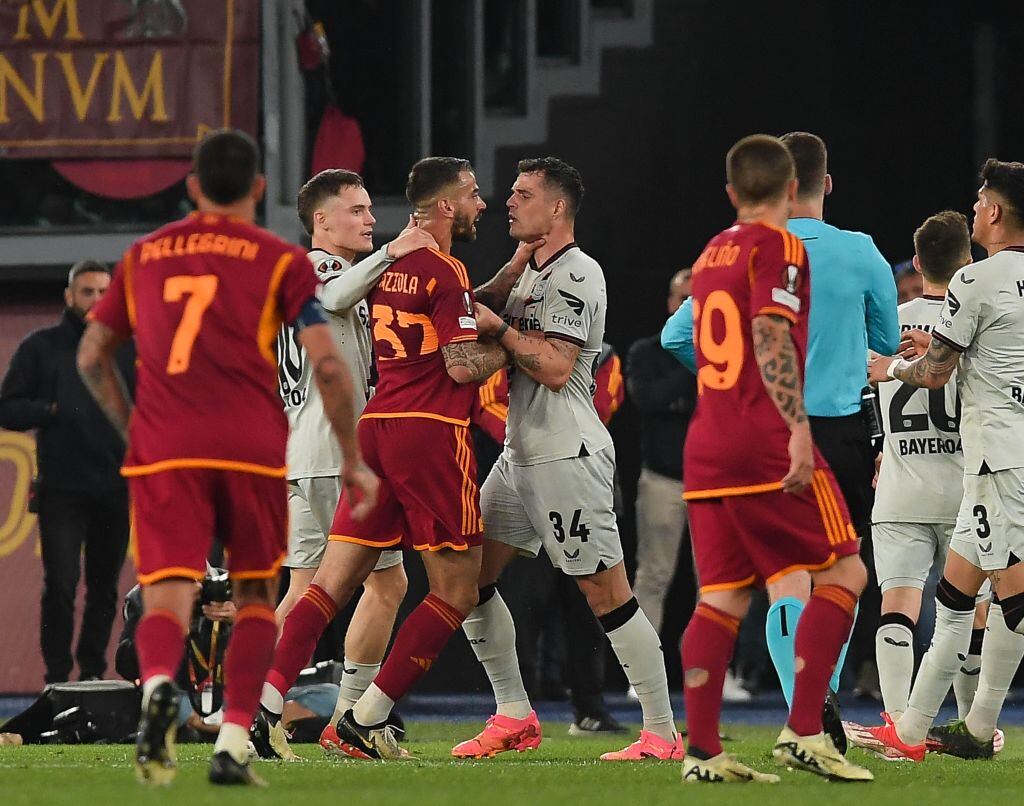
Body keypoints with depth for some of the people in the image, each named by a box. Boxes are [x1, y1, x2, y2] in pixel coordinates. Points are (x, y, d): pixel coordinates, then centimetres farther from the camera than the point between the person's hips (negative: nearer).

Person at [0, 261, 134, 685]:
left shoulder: (128, 351, 11)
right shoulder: (41, 347, 4)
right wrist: (53, 410, -14)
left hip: (115, 491, 3)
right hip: (61, 488, -3)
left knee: (104, 589, 6)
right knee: (61, 585, -9)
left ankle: (93, 673, 15)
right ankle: (57, 678, -3)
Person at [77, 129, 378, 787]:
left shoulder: (143, 256, 16)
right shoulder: (279, 261, 6)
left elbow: (92, 357, 20)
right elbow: (329, 366, -2)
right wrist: (353, 461, 7)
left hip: (163, 452, 1)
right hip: (253, 451, -1)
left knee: (167, 597, -8)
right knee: (256, 596, 15)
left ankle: (159, 686, -41)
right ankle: (233, 746, 5)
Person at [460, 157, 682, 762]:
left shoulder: (577, 275, -13)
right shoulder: (531, 274, 18)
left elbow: (555, 369, -20)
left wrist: (499, 327, -14)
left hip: (568, 456, -10)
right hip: (521, 455, 10)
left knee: (608, 594, -8)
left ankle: (663, 734, -5)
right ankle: (515, 717, 13)